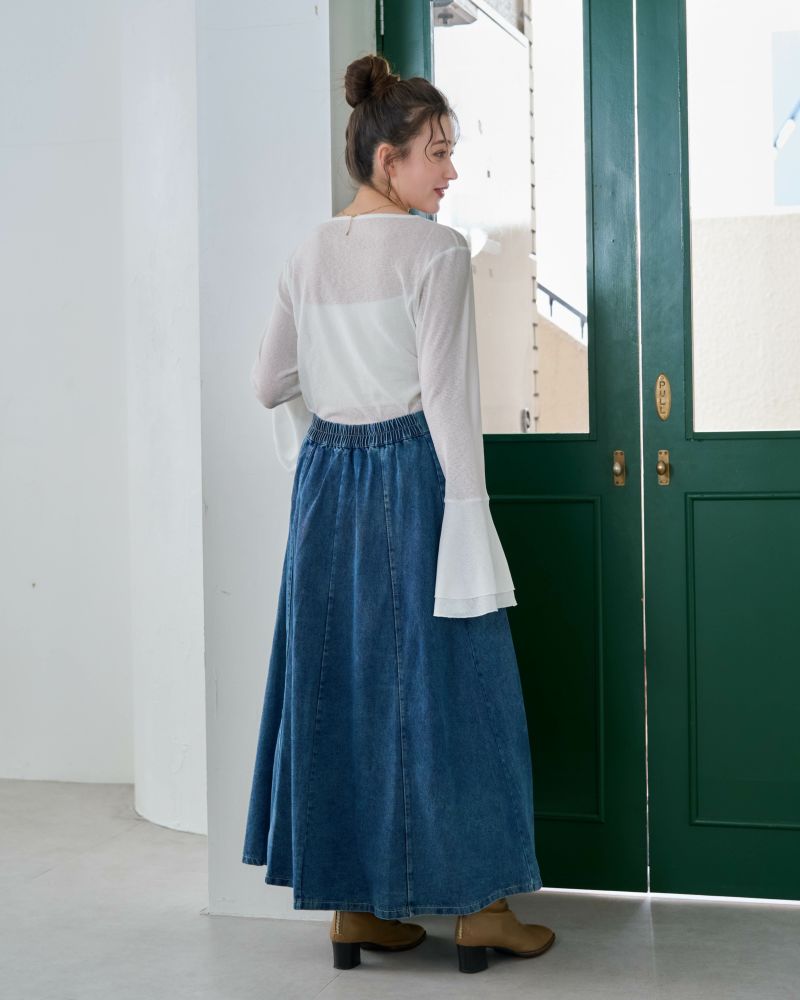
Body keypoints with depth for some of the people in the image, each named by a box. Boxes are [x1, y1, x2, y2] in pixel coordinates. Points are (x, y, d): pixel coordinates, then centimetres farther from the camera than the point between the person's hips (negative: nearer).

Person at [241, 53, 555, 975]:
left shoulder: (308, 255, 7)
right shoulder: (436, 250, -11)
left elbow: (270, 381, 11)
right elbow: (446, 392, -15)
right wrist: (467, 505, -11)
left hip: (328, 482, 6)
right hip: (413, 474, -6)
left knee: (340, 680, 10)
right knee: (439, 679, 3)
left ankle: (353, 906, 17)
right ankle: (474, 906, 12)